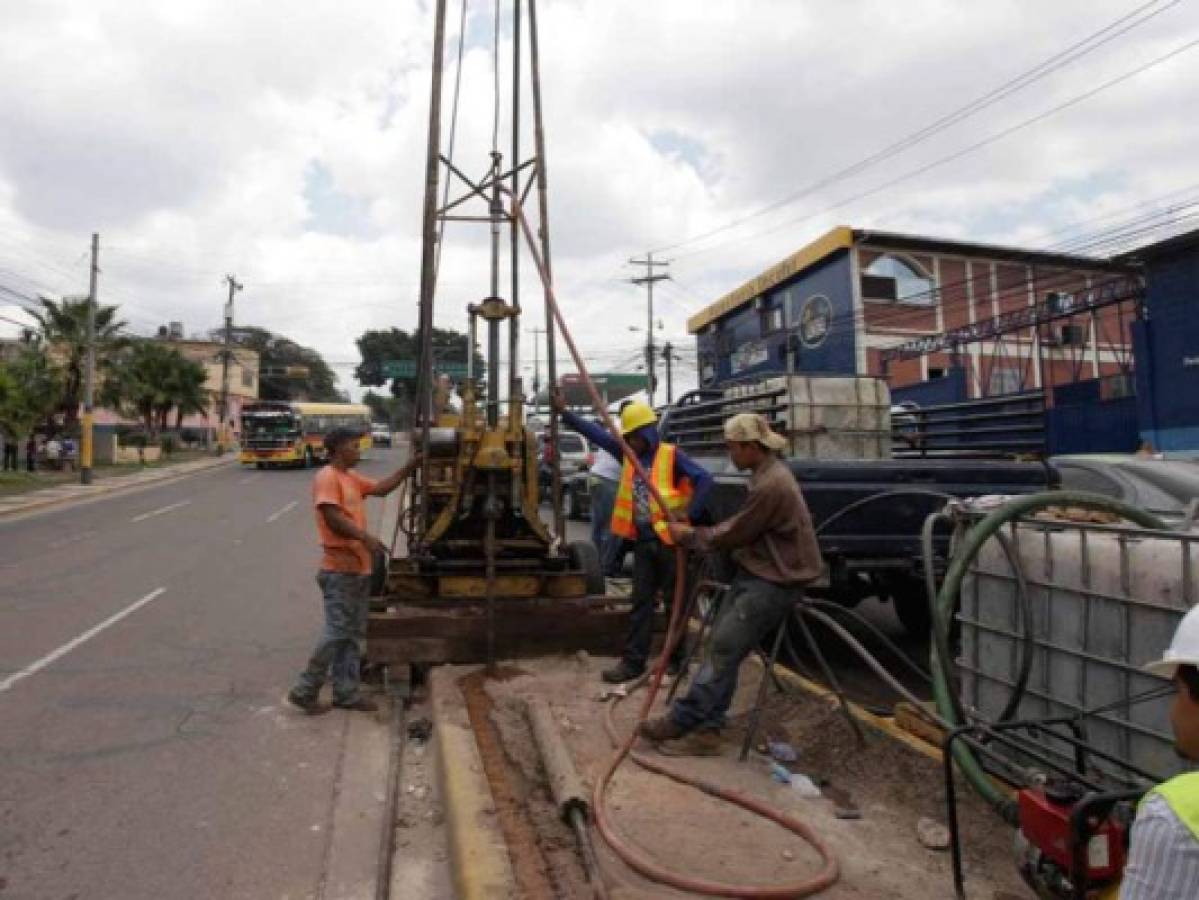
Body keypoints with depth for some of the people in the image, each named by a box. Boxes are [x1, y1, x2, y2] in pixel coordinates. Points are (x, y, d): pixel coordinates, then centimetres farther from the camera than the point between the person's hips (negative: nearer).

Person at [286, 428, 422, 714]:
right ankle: (304, 691, 10)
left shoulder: (351, 478, 15)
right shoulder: (327, 478, -13)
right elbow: (333, 517, -23)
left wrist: (410, 466, 10)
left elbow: (381, 488, 18)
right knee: (337, 633, -4)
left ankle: (345, 693, 19)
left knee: (354, 634, 12)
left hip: (358, 568, 10)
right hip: (340, 570, -9)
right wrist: (365, 537, -33)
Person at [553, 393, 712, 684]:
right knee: (641, 601, 8)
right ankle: (633, 661, 12)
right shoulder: (628, 454, 7)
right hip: (642, 541, 6)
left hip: (669, 539, -5)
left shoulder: (672, 456, -10)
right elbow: (595, 433, 5)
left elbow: (704, 478, -16)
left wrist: (689, 512, -22)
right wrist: (564, 412, 0)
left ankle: (677, 658, 22)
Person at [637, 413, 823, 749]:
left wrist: (689, 536, -3)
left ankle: (682, 720, -1)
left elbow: (735, 533, -16)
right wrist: (697, 533, 7)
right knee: (719, 643, 8)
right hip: (755, 572, 10)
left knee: (724, 649, -8)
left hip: (775, 582, -10)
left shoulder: (771, 484, -24)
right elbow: (742, 525, 17)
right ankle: (709, 720, 14)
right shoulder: (767, 473, 9)